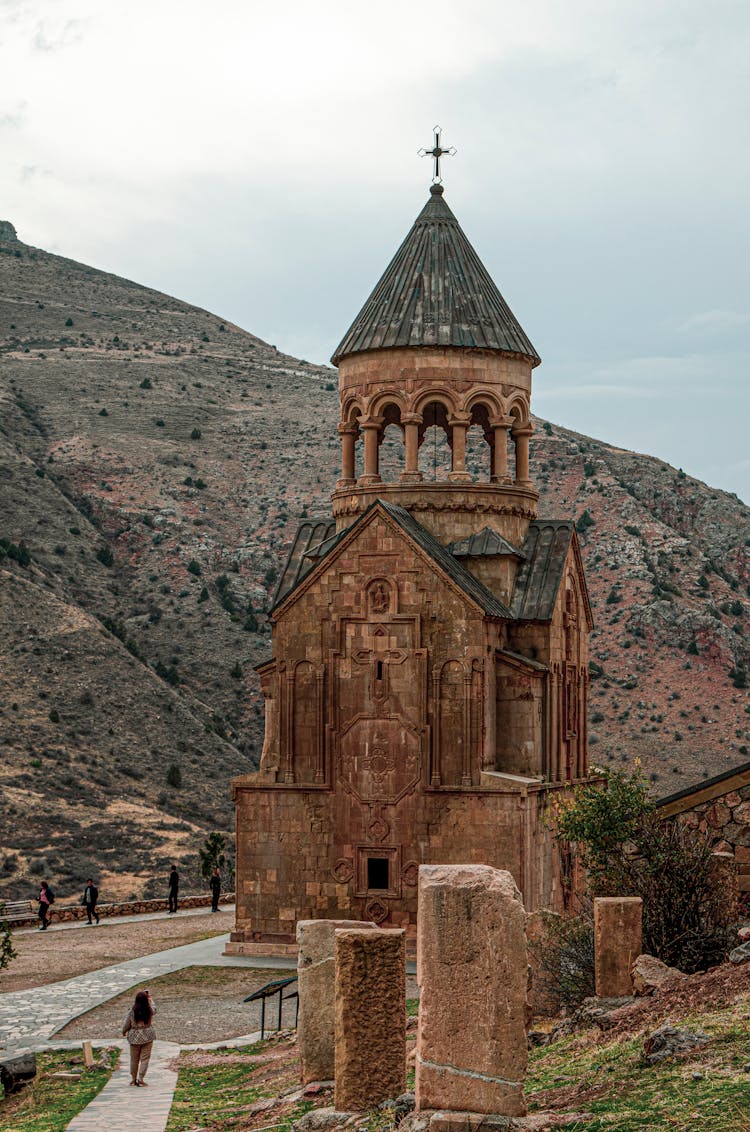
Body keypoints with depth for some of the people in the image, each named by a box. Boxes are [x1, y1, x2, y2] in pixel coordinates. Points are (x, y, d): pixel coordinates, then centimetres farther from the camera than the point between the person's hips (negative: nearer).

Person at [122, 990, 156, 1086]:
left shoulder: (132, 1011, -14)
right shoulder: (149, 1010, -10)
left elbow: (127, 1023, -4)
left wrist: (124, 1032, 16)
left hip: (134, 1037, 0)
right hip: (147, 1037, 0)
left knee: (134, 1059, 14)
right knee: (144, 1058, 6)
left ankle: (133, 1079, 24)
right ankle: (140, 1079, 2)